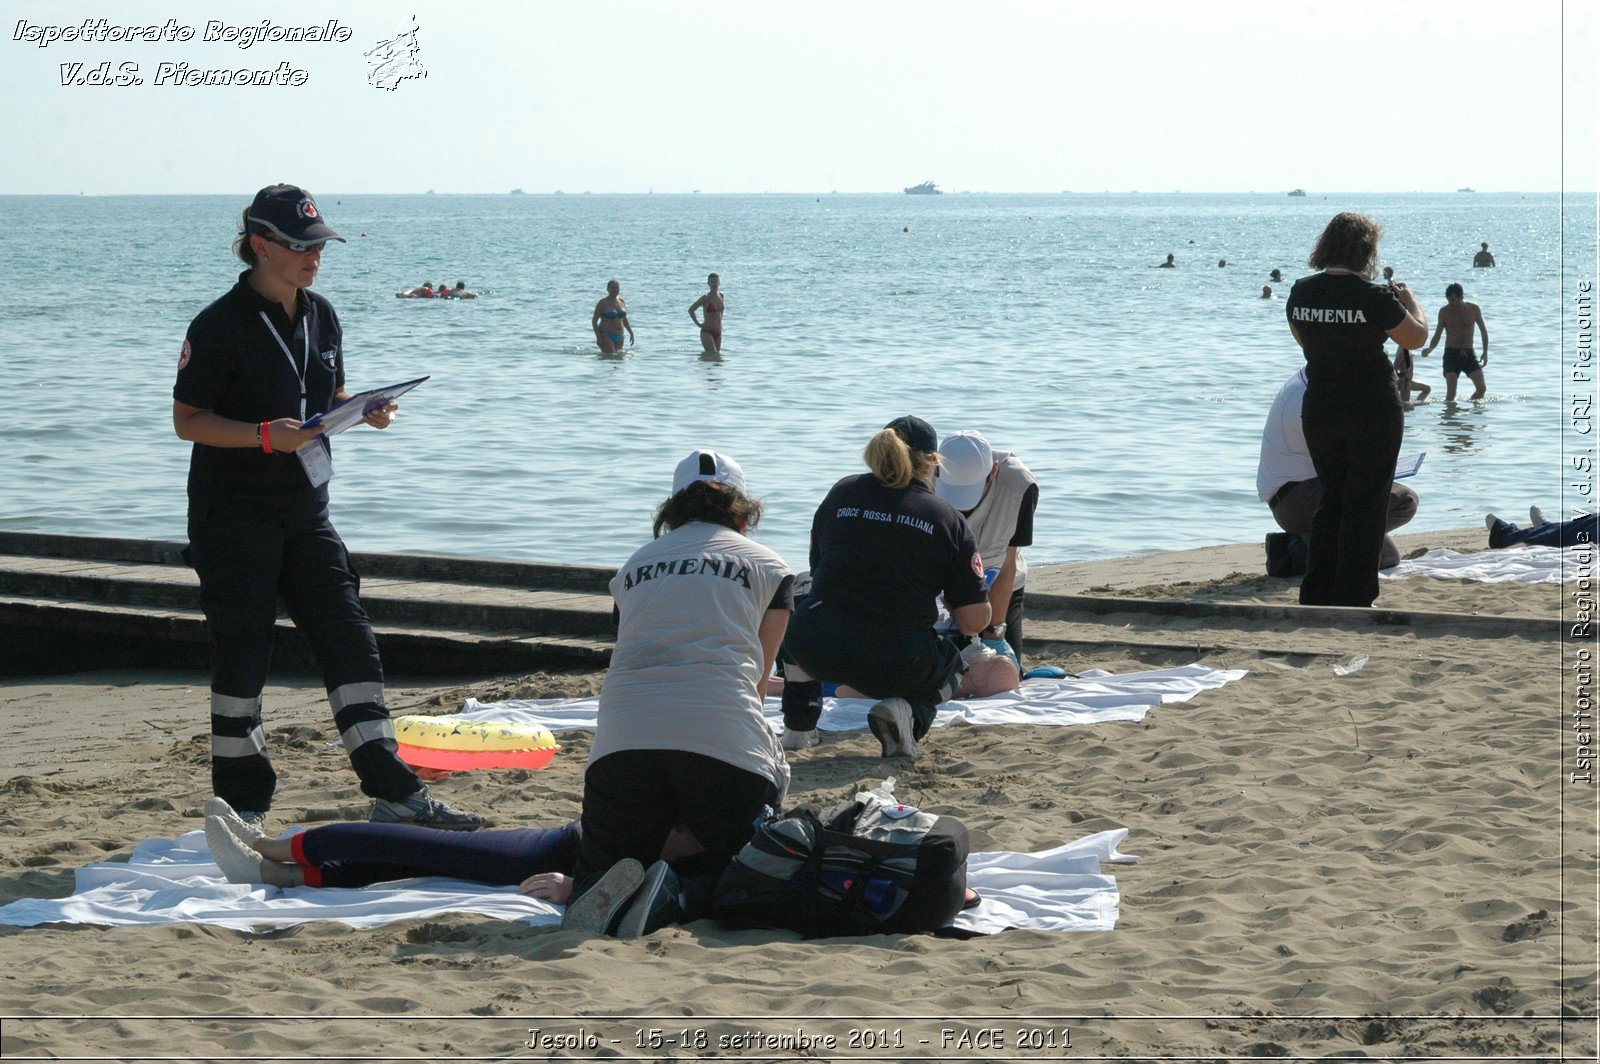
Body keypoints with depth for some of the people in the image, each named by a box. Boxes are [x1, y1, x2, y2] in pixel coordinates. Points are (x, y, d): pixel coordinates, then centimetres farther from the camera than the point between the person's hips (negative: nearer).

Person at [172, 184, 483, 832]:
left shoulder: (321, 317, 9)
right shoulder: (221, 324, -12)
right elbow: (187, 420, -11)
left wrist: (365, 412, -2)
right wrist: (266, 434, -24)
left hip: (305, 512, 6)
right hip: (234, 517, -6)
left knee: (351, 645, 3)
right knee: (242, 659, -1)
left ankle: (394, 794, 6)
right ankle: (240, 808, 11)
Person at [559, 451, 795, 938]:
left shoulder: (637, 564, 26)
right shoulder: (767, 566, 18)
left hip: (623, 736, 2)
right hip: (723, 737, -2)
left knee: (597, 869, 16)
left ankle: (605, 888, -21)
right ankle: (674, 895, -19)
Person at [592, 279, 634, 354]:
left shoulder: (622, 302, 11)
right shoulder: (603, 303, -6)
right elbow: (594, 321, -6)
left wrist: (631, 333, 15)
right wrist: (598, 336, -15)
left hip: (619, 336, 6)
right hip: (606, 336, -6)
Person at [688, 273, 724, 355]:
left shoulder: (721, 296, 5)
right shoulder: (706, 298, -13)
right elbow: (691, 310, -10)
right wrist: (698, 324, -9)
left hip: (718, 333, 7)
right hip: (707, 332, -7)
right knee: (713, 355, -18)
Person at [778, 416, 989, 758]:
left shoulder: (842, 493, 10)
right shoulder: (949, 519, 3)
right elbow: (975, 622, 1)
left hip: (816, 652, 2)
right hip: (896, 667, -2)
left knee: (797, 612, 38)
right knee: (950, 663, 32)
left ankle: (798, 726, 32)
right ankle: (906, 710, 0)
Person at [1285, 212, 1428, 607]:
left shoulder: (1300, 292, 0)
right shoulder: (1373, 296, -16)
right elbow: (1416, 337, -4)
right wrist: (1409, 301, 15)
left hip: (1318, 411, 5)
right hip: (1372, 411, -5)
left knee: (1331, 498, 18)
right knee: (1366, 504, 4)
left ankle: (1316, 595, 18)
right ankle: (1351, 600, 5)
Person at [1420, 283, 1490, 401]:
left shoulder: (1474, 309, 2)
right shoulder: (1444, 311, 0)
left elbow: (1483, 331, 14)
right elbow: (1437, 335, 2)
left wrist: (1485, 352, 7)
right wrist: (1430, 348, -18)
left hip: (1468, 354, 2)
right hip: (1451, 353, -2)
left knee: (1481, 388, -9)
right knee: (1451, 392, -15)